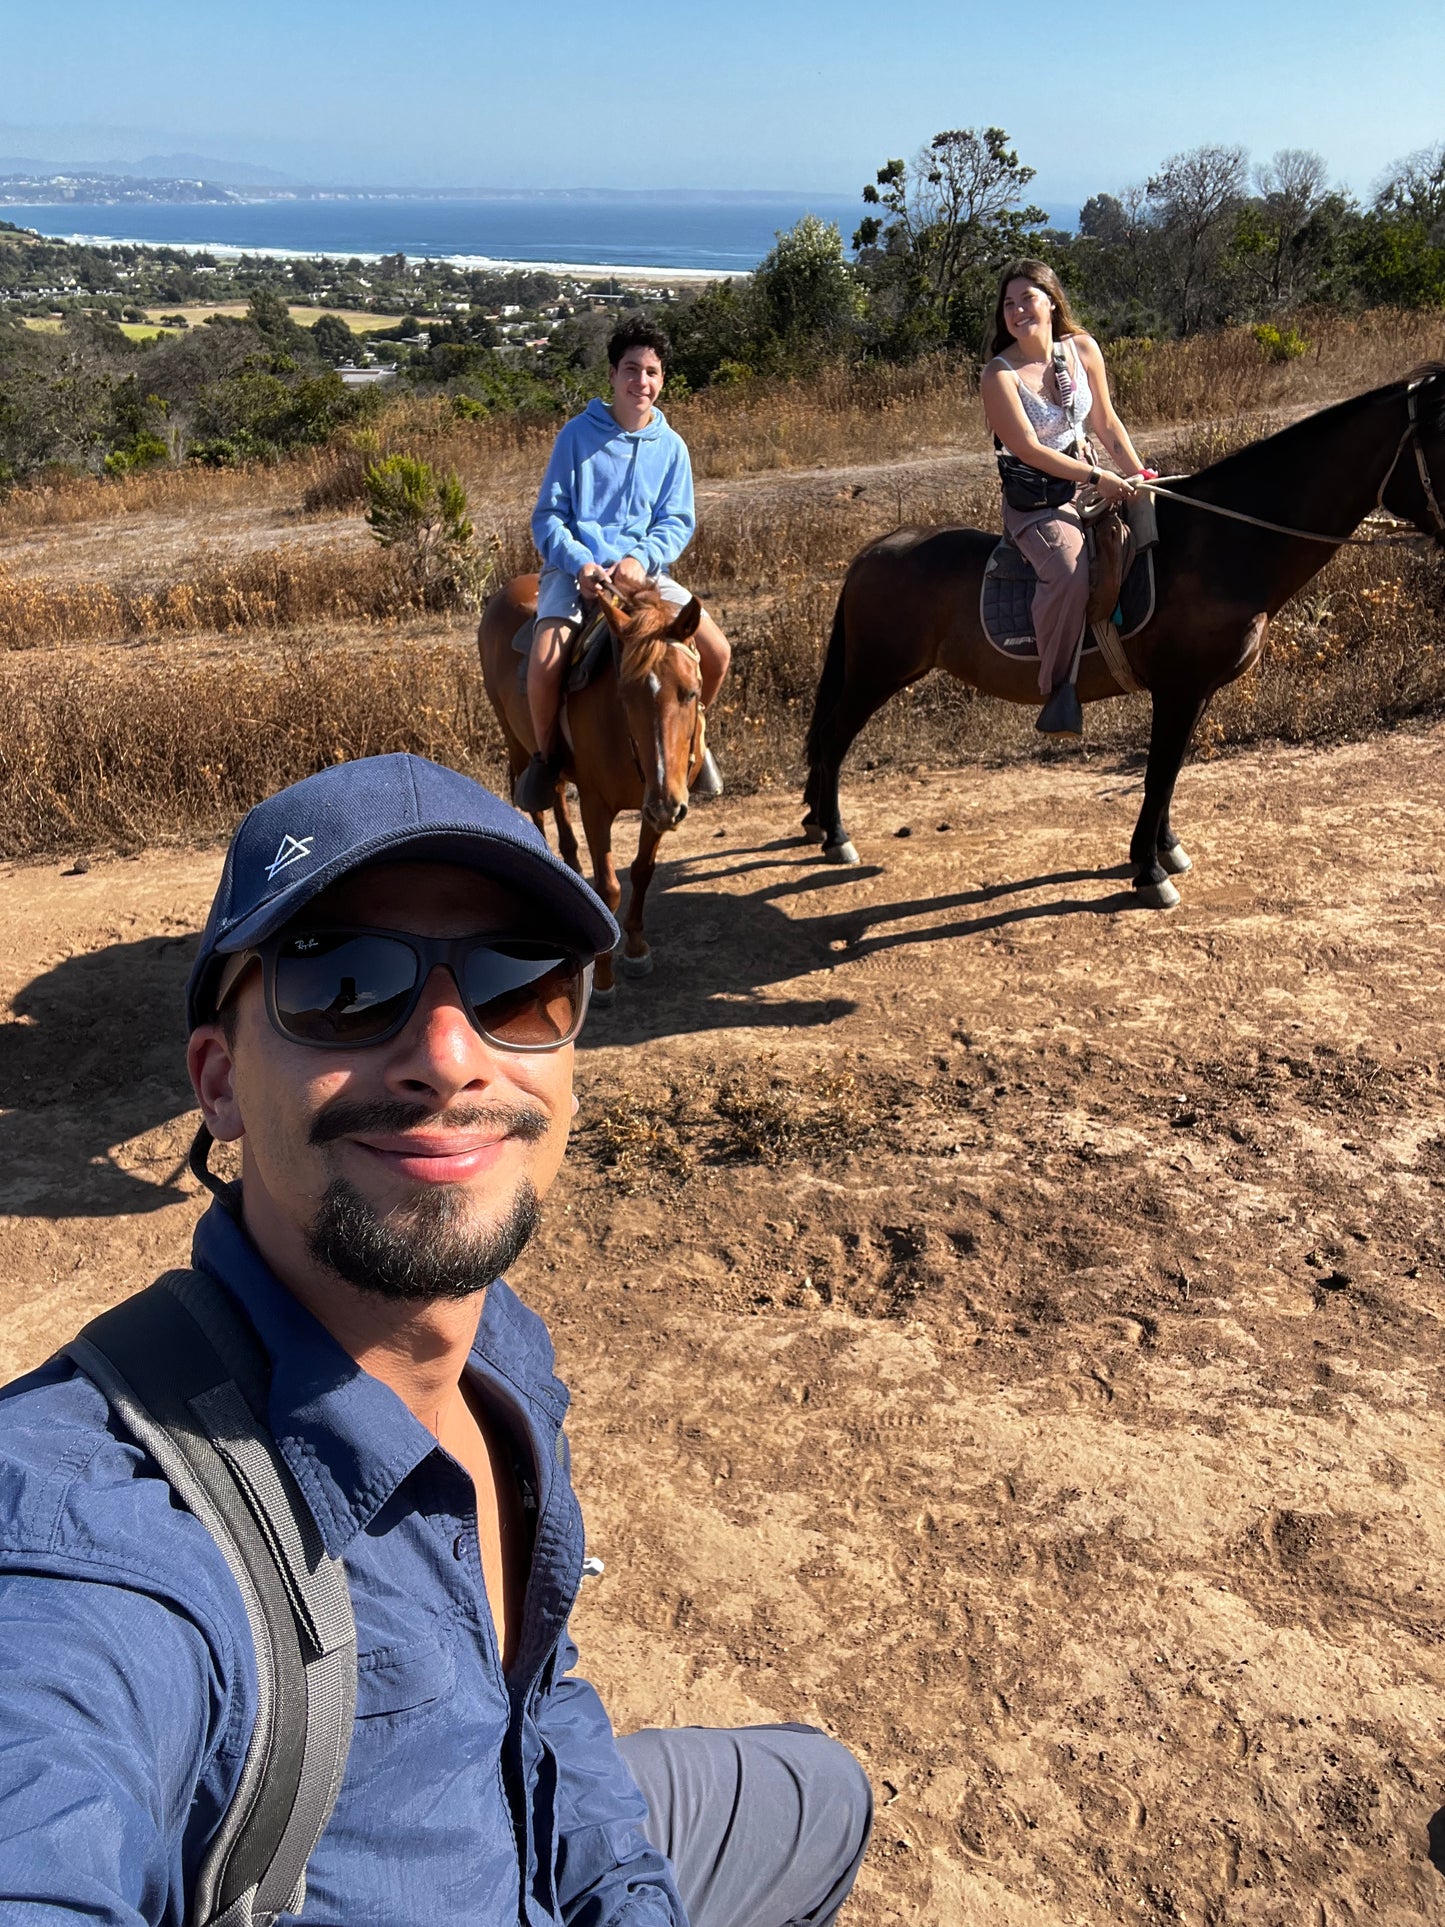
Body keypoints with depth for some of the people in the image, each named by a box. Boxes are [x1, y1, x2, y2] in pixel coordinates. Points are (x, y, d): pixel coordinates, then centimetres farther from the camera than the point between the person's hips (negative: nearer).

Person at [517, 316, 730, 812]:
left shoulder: (671, 447, 7)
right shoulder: (578, 434, -1)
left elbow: (678, 522, 5)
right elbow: (547, 517, -1)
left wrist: (641, 557, -16)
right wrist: (581, 564, -19)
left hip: (643, 571, 3)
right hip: (575, 570, -2)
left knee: (716, 651, -15)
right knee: (545, 662, -28)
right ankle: (546, 757, 1)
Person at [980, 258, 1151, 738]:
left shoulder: (1082, 349, 4)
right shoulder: (1000, 373, -12)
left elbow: (1105, 424, 12)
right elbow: (1030, 450, -17)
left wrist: (1139, 475, 3)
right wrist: (1097, 478, -20)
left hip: (1087, 481, 7)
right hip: (1034, 502, -6)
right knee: (1069, 571, -33)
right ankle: (1057, 692, -21)